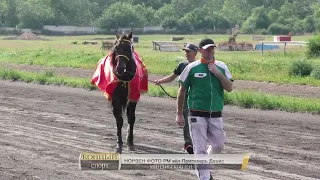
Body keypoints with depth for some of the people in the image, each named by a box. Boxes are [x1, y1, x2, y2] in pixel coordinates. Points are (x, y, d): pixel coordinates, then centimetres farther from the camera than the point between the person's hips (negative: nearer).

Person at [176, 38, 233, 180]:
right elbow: (182, 91, 2)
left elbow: (229, 88, -1)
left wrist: (218, 73, -14)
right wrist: (179, 114, 2)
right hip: (197, 115, -3)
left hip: (216, 115, 3)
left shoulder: (222, 67, 4)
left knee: (218, 145, 10)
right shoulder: (192, 68, -4)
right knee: (200, 148, -5)